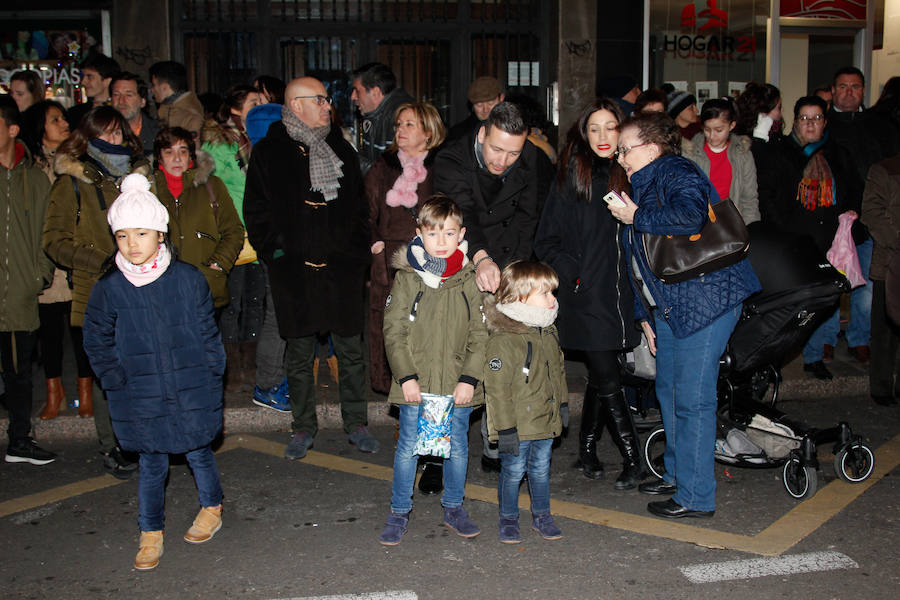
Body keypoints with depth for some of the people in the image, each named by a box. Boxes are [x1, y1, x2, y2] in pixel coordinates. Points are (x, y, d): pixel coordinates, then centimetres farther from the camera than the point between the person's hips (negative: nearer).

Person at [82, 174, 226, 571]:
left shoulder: (187, 279, -5)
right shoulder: (108, 289, -4)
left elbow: (208, 332, 2)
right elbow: (96, 341, 5)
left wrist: (210, 374, -1)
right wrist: (117, 381, -2)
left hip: (192, 391, 0)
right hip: (141, 398, 0)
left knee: (198, 453, 14)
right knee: (151, 465, 8)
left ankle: (212, 508, 38)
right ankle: (150, 533, 24)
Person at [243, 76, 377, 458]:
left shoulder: (341, 149, 13)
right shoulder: (269, 153, 3)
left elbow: (359, 203, 17)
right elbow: (255, 210, 4)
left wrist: (358, 248, 7)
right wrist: (273, 249, -7)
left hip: (341, 267, 2)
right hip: (294, 269, -2)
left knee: (351, 350, 5)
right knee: (299, 353, 6)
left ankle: (356, 423, 19)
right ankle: (304, 427, 19)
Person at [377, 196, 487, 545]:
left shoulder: (470, 280, 1)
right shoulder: (407, 278, -2)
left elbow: (479, 335, 1)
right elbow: (393, 332, -3)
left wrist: (469, 379, -8)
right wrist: (406, 376, -11)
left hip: (458, 384, 1)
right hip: (415, 384, -1)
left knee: (457, 447, 12)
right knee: (408, 447, 5)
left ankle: (453, 509, 30)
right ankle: (399, 513, 21)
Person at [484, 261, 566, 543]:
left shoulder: (548, 332, 5)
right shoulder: (503, 340, -22)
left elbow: (558, 371, 19)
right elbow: (497, 388, -21)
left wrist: (561, 404, 22)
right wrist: (505, 428, -19)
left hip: (546, 420, 7)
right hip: (517, 424, -7)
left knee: (541, 469, 17)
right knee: (513, 470, 6)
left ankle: (541, 515, 33)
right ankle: (508, 519, 24)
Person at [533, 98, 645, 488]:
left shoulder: (629, 175, 9)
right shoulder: (571, 178, -3)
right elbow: (547, 241, -3)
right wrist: (574, 275, -12)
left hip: (620, 294, 4)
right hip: (586, 296, -4)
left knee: (600, 377, 13)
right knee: (608, 379, -5)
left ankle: (587, 451, 28)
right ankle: (632, 459, 6)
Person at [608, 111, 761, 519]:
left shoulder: (677, 174, -8)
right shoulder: (643, 185, 21)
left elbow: (690, 216, -31)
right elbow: (641, 263, 23)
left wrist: (636, 217, -16)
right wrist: (645, 315, 20)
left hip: (705, 298, -10)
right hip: (668, 305, 10)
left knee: (692, 398, -7)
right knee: (668, 392, 16)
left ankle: (697, 497, 2)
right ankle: (677, 474, 32)